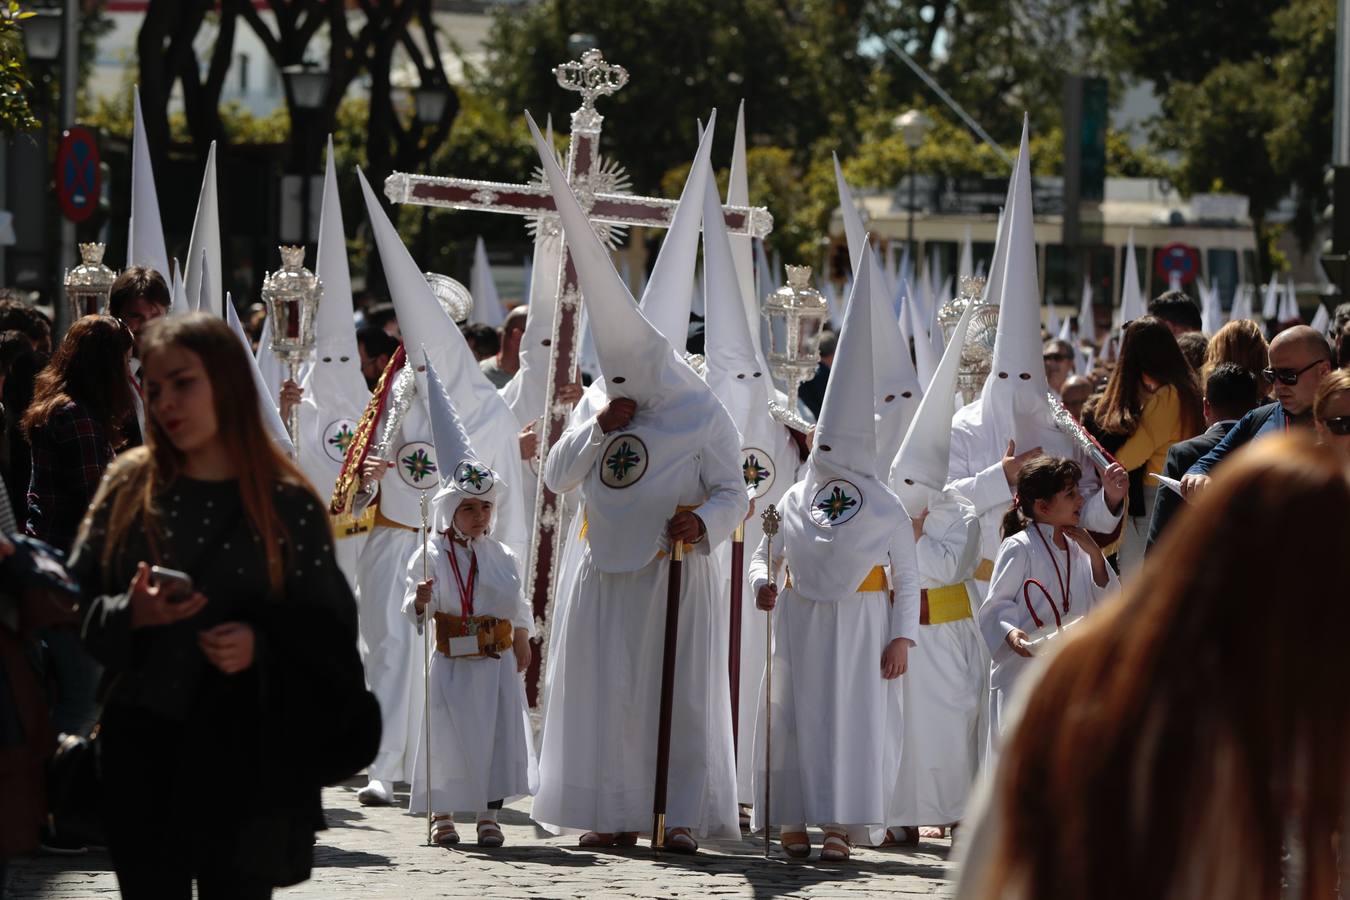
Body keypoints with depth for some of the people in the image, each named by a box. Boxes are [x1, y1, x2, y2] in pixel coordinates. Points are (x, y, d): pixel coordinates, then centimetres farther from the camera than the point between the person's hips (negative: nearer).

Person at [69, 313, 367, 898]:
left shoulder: (288, 505, -1)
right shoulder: (128, 488, 6)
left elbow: (329, 631, 1)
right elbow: (75, 604, 5)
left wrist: (263, 644, -17)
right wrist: (130, 614, -15)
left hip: (243, 758, -2)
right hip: (140, 748, 2)